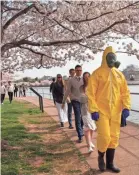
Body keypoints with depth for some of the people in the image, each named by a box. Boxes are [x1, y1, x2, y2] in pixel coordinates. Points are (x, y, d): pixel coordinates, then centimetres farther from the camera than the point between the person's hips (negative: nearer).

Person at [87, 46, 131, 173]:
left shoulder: (119, 74, 9)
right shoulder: (97, 73, -5)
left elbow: (125, 92, 10)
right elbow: (91, 93, -8)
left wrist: (126, 107, -3)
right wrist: (93, 110, -15)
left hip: (115, 112, 5)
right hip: (101, 111, -5)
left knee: (114, 138, 9)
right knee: (104, 137, -8)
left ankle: (110, 163, 25)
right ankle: (101, 156, 22)